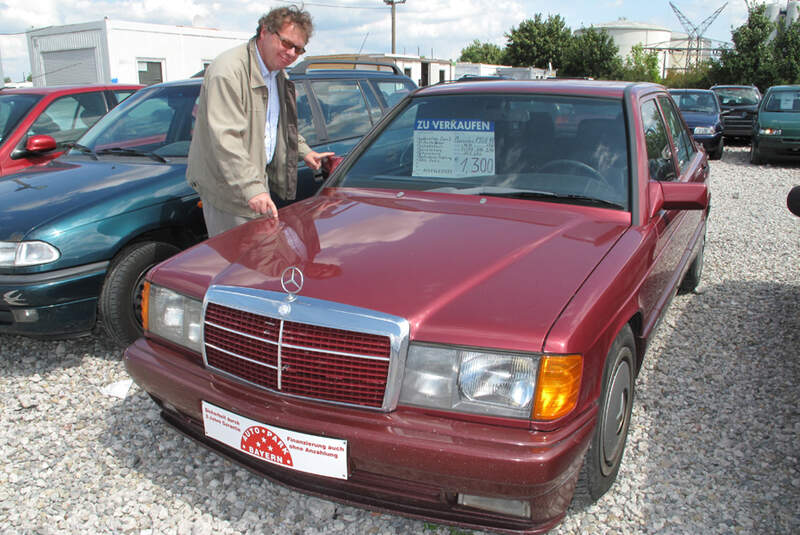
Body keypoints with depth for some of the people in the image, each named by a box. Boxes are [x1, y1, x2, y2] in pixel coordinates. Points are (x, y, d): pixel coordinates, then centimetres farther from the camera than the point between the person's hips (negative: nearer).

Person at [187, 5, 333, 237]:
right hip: (227, 187, -8)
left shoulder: (277, 75, 11)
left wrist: (303, 151, 18)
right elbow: (225, 139, -30)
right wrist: (252, 188, -37)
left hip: (263, 179, 9)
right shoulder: (228, 71, -20)